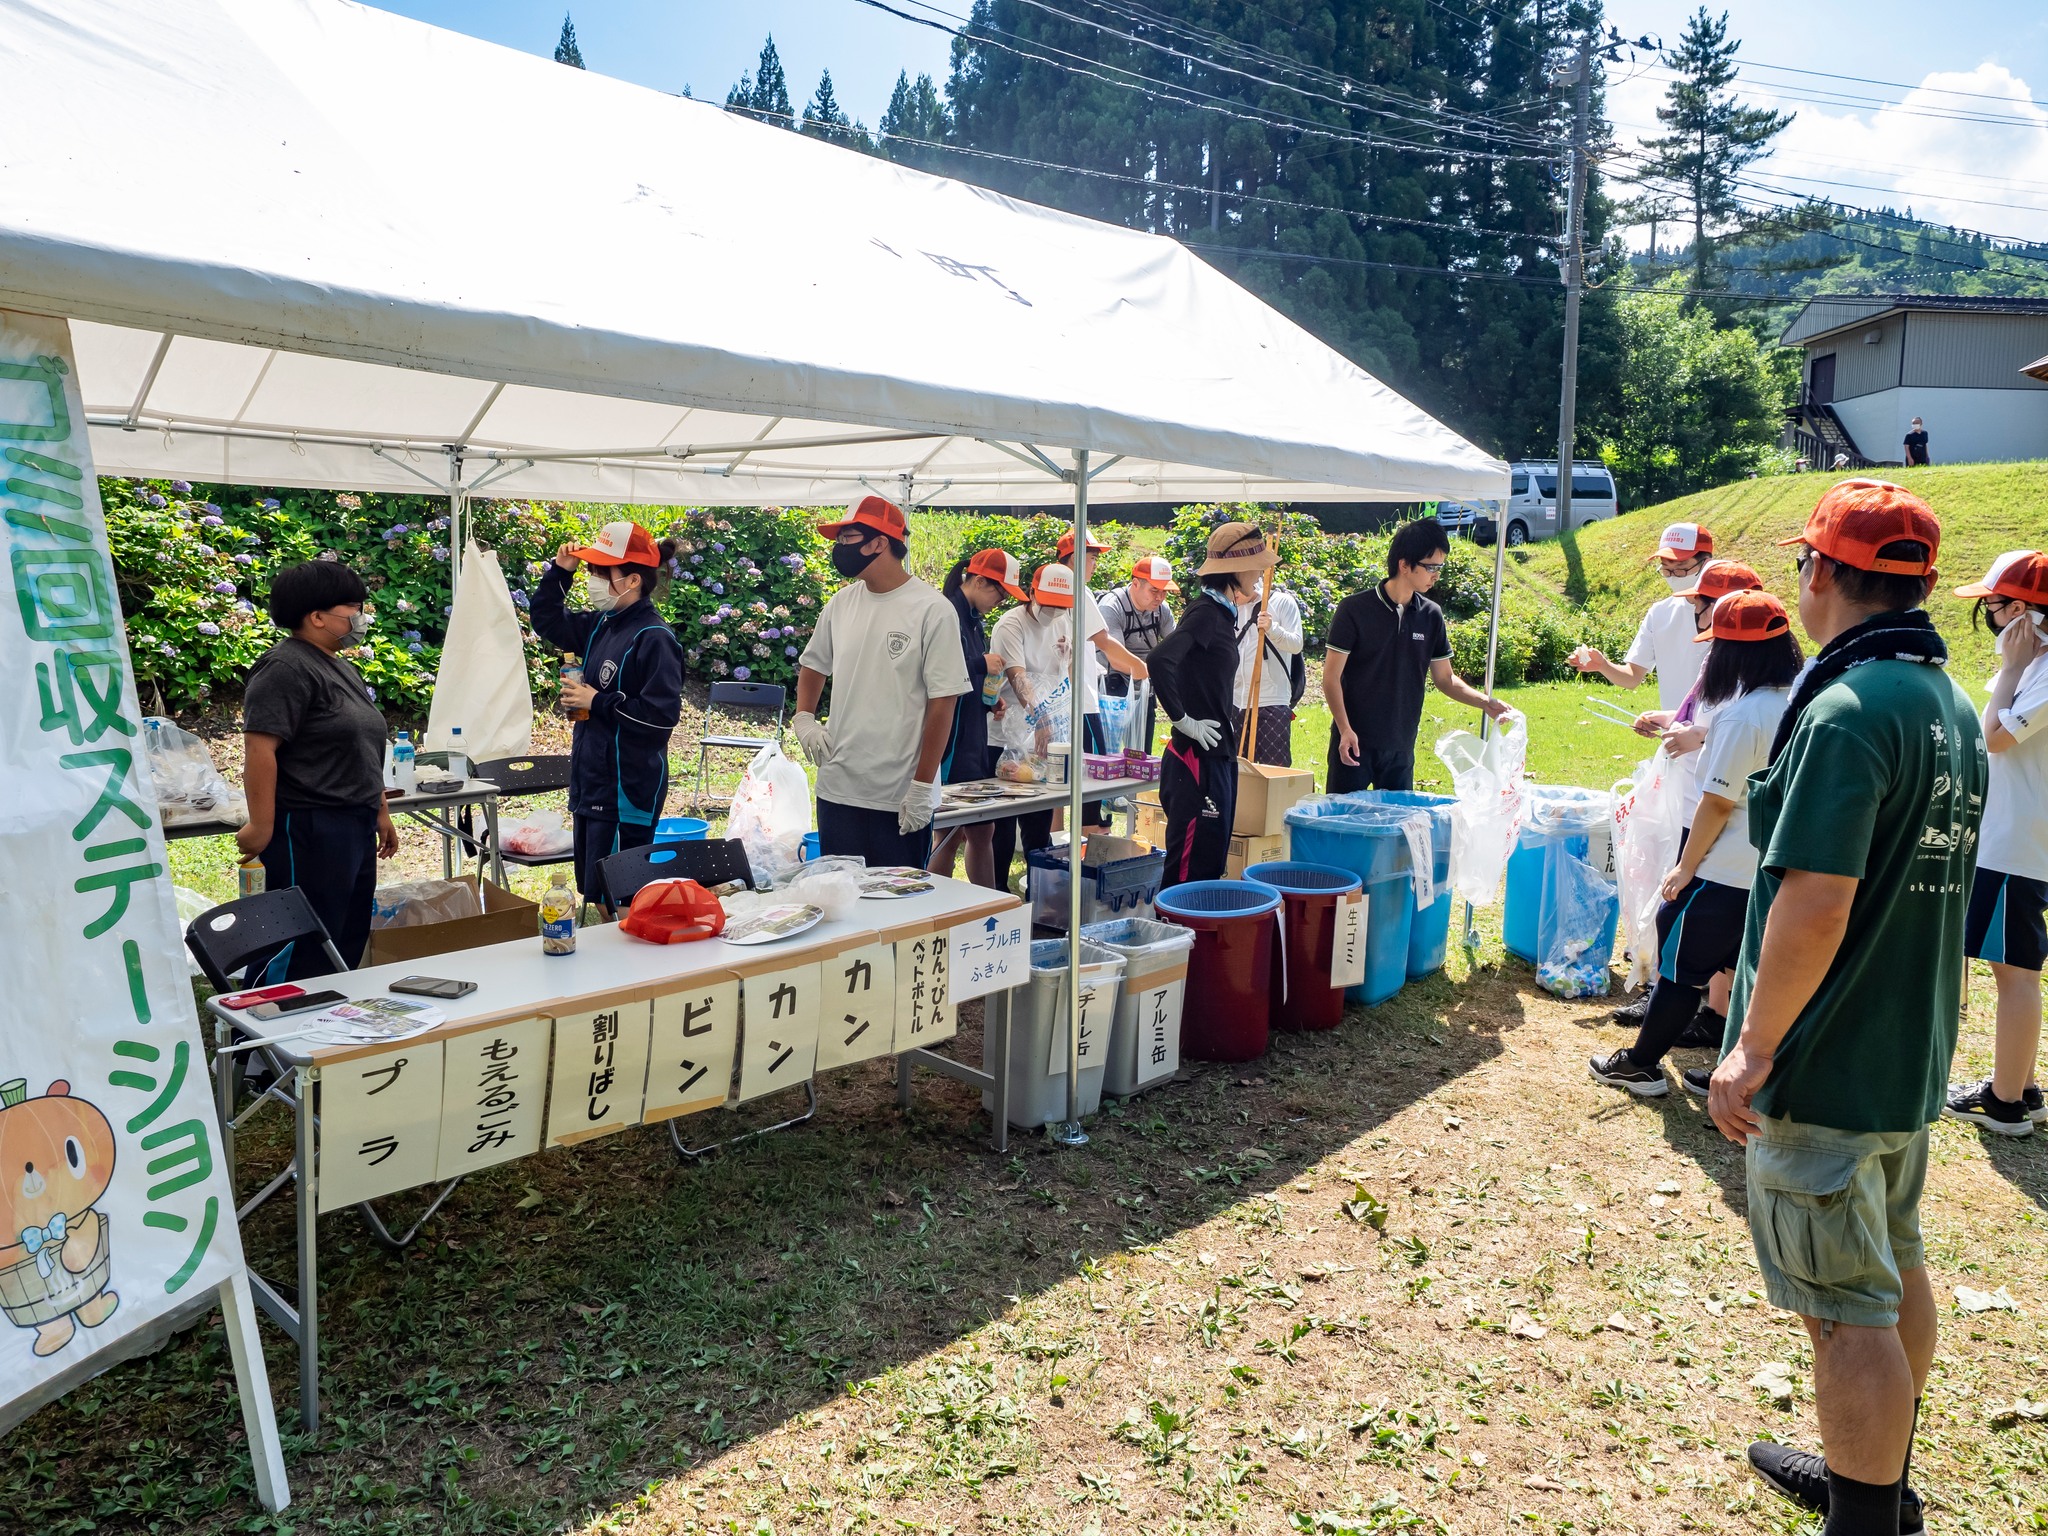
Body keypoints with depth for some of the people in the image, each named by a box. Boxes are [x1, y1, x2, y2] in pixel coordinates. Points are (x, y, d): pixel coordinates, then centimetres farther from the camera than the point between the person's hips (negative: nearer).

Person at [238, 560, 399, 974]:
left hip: (355, 828, 10)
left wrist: (381, 812, 24)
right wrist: (261, 826, -22)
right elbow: (259, 747, -20)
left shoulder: (340, 668, 18)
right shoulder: (287, 668, -13)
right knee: (305, 953, -7)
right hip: (309, 832, -10)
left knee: (350, 944, 13)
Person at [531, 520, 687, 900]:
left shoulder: (654, 638, -17)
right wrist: (560, 572, 10)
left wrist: (598, 703, -15)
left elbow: (662, 714, -23)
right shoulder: (601, 625, 8)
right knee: (590, 888, 18)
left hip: (626, 792, -9)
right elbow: (547, 622, 25)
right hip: (592, 782, 9)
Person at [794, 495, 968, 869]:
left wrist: (922, 786, -13)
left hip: (901, 799, -5)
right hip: (837, 790, 6)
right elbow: (812, 664, 24)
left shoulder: (932, 610, -10)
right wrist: (803, 719, 5)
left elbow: (943, 702, -11)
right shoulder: (841, 604, 7)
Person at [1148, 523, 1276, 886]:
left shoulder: (1222, 612, 14)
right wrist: (1182, 719, -22)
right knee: (1190, 868, -5)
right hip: (1197, 756, -10)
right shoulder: (1206, 611, -15)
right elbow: (1161, 659, -30)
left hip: (1218, 754, 10)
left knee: (1212, 861, 16)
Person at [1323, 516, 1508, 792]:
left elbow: (1444, 678, 12)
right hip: (1354, 740, -4)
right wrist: (1345, 729, -16)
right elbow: (1331, 677, -8)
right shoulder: (1354, 610, -9)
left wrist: (1485, 702, -3)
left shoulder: (1431, 616, 5)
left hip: (1401, 746, 4)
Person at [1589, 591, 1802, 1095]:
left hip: (1726, 876, -7)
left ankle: (1640, 1064, 19)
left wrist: (1685, 868, -8)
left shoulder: (1741, 713, -20)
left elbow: (1718, 802, -17)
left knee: (1680, 965, 7)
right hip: (1775, 874, 7)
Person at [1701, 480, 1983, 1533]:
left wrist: (1754, 1049, -21)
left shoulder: (1846, 710, -22)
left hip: (1829, 1065, -10)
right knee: (1894, 1267, 22)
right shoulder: (1953, 704, 8)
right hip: (1913, 1052, 10)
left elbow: (1814, 903, -28)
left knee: (1849, 1308, 1)